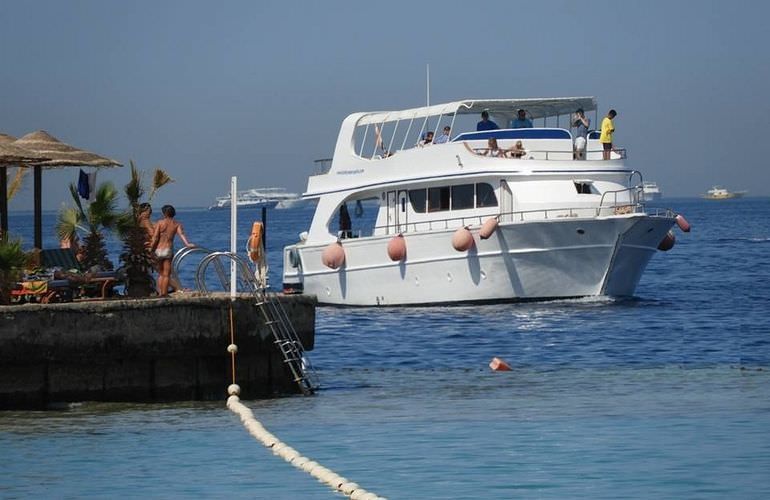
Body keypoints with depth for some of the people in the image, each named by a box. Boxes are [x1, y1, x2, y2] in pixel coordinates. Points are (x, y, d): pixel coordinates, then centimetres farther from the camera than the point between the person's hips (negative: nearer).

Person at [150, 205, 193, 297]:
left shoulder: (160, 222, 1)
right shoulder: (176, 224, 4)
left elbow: (155, 238, -5)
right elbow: (181, 234, -13)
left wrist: (151, 248, 2)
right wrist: (187, 244, -24)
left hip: (158, 251, 1)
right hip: (168, 250, -1)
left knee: (161, 274, 16)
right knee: (166, 275, 4)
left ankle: (160, 293, 11)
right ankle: (164, 294, -2)